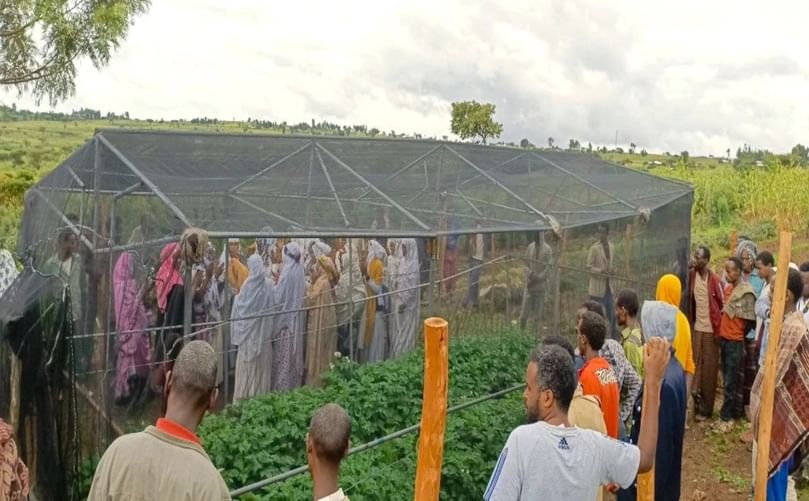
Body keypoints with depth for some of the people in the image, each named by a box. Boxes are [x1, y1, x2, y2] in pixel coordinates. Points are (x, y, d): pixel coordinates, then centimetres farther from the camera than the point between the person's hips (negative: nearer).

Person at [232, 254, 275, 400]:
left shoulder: (249, 283, -14)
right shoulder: (269, 283, -3)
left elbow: (241, 305, -5)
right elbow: (272, 306, 4)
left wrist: (236, 298, 14)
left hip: (249, 329, -4)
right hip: (264, 330, 4)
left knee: (247, 365, 3)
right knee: (263, 364, 11)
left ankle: (244, 395, 7)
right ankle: (261, 392, 17)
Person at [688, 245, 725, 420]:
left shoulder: (715, 280, -15)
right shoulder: (692, 275, 0)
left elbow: (723, 305, -9)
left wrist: (719, 330, -9)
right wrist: (690, 322, 8)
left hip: (711, 329, -5)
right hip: (697, 327, 5)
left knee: (709, 368, 2)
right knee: (696, 364, 8)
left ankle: (706, 408, 10)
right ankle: (697, 403, 19)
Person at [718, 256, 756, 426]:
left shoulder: (746, 292, -15)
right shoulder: (728, 288, 8)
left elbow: (750, 320, -12)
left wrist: (738, 333, 0)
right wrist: (722, 331, 9)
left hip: (735, 342, -7)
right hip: (724, 339, 7)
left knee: (730, 382, -1)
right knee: (729, 379, 15)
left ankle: (726, 416, 6)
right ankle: (737, 410, 27)